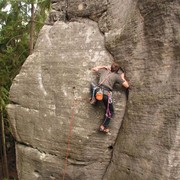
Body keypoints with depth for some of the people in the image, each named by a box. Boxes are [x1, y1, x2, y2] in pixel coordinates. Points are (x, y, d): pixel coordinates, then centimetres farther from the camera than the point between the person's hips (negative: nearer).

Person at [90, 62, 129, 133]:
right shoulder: (117, 76, 12)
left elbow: (94, 69, 38)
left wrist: (103, 66, 41)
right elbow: (127, 86, 13)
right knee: (110, 111, 17)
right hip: (106, 94, -3)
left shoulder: (103, 71, 21)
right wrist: (122, 77, 28)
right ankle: (104, 126, 8)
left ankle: (93, 99, 23)